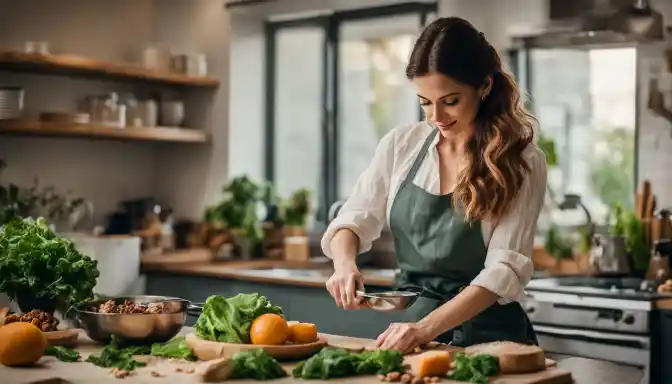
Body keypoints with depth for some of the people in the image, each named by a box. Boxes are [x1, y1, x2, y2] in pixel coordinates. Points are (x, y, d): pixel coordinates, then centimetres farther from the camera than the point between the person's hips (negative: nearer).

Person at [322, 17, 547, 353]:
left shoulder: (521, 163, -7)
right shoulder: (401, 145, 3)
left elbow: (504, 269, -14)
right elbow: (353, 221, 8)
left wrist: (428, 327, -26)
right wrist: (345, 264, -14)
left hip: (487, 334, -2)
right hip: (413, 321, 2)